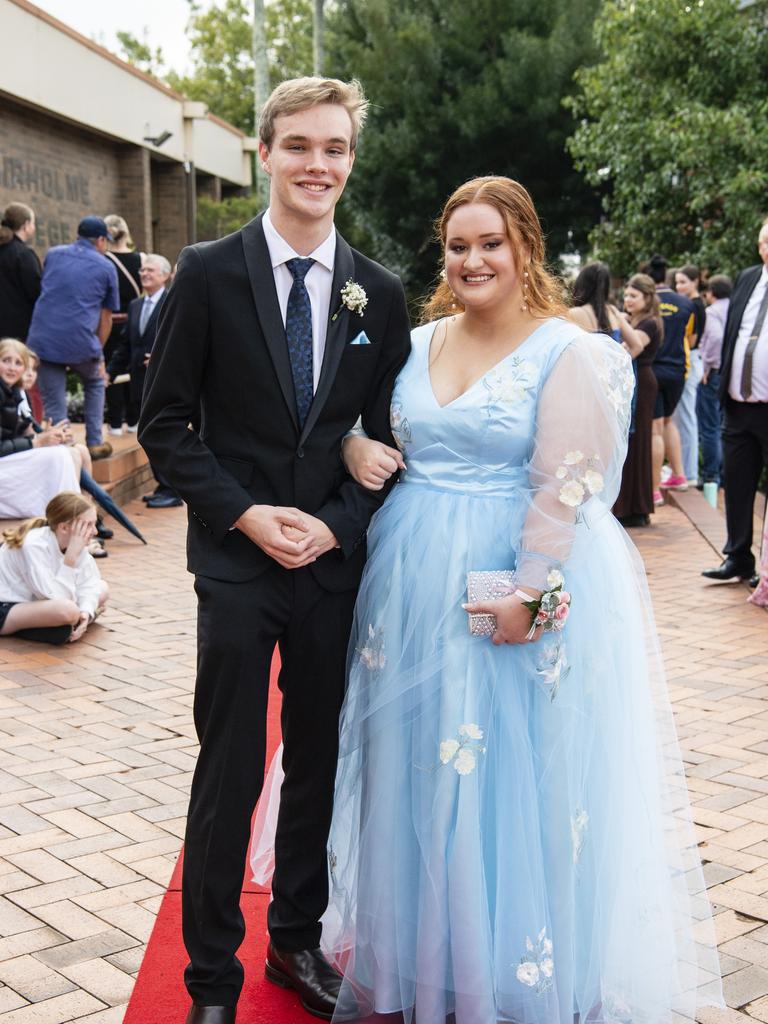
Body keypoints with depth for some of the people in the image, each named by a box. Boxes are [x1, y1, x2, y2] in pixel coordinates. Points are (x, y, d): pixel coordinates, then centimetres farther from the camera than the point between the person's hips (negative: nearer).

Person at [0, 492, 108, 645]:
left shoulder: (76, 543, -8)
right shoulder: (34, 545, -30)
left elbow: (90, 583, -9)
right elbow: (56, 599, -33)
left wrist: (86, 612, -28)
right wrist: (71, 556, -33)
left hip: (34, 602, 8)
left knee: (102, 589, 4)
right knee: (68, 610, -34)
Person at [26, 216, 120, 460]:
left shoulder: (53, 255, 14)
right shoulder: (106, 268, 6)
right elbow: (106, 318, 9)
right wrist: (98, 353, 18)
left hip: (43, 339, 1)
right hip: (81, 341, -1)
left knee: (53, 402, 8)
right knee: (95, 384, 26)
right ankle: (94, 444, 24)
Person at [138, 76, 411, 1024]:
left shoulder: (380, 294, 4)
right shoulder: (209, 273, -4)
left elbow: (388, 436, 7)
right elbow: (163, 422, -3)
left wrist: (337, 523, -8)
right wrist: (244, 514, -13)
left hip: (336, 560, 3)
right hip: (236, 559, -3)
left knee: (318, 763, 14)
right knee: (230, 774, 2)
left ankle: (297, 941, 32)